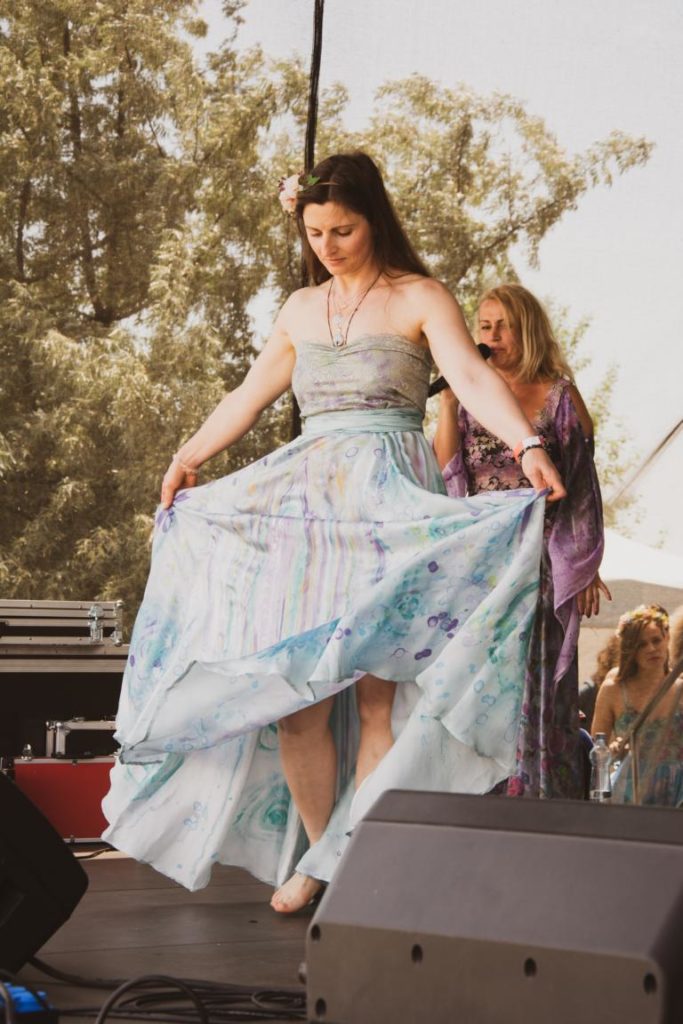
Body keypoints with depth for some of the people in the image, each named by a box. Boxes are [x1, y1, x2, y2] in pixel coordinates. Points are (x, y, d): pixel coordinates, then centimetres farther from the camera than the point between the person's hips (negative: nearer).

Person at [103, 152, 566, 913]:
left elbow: (473, 378, -14)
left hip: (390, 505, -4)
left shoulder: (419, 300, 1)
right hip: (303, 501, 4)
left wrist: (528, 446, -30)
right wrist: (188, 457, 34)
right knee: (293, 690, -4)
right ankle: (316, 854, 10)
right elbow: (250, 395, 29)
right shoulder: (301, 310, 17)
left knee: (376, 694, -6)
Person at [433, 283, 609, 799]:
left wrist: (587, 568, -3)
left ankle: (540, 798, -1)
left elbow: (583, 489, 2)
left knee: (535, 684, -4)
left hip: (543, 563, -3)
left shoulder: (560, 398, 4)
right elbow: (442, 471, -1)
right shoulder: (469, 398, 12)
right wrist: (448, 399, -6)